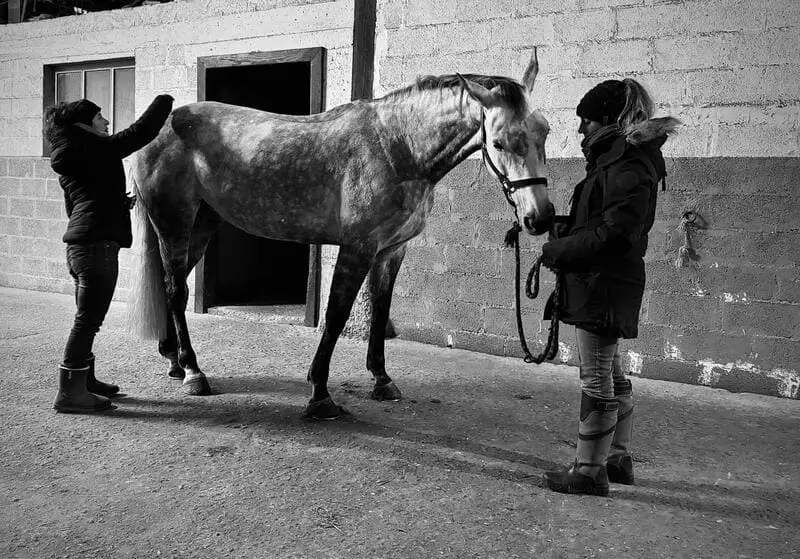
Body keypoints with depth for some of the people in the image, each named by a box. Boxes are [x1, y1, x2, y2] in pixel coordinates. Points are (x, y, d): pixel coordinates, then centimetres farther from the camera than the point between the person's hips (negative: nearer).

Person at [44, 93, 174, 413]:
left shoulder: (67, 163, 20)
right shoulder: (98, 149, -7)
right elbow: (141, 133, -8)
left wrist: (121, 203, 30)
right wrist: (164, 102, 6)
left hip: (78, 243, 10)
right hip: (98, 244, -10)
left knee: (87, 319, 18)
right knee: (87, 320, -6)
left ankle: (83, 381, 29)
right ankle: (69, 394, -2)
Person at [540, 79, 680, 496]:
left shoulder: (628, 168, -17)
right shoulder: (614, 159, 15)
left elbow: (613, 234, -25)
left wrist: (559, 250, -18)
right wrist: (562, 231, 4)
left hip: (603, 284, -11)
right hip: (598, 282, 11)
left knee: (596, 378, -2)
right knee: (610, 374, 18)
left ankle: (590, 469, 8)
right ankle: (617, 457, 31)